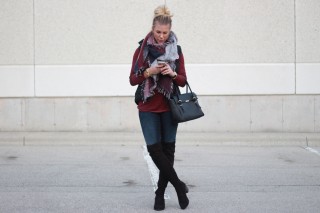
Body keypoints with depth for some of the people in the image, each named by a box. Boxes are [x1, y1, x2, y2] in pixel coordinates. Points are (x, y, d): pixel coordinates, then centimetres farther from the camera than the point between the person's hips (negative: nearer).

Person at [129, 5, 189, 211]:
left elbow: (183, 81, 4)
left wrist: (172, 74, -16)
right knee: (154, 149, -9)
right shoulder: (142, 49, -1)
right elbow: (133, 79, -2)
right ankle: (179, 186, 4)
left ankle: (161, 193, 14)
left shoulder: (176, 50, 3)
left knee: (168, 149, 3)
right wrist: (149, 72, -19)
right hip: (148, 108, -1)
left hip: (169, 107, 1)